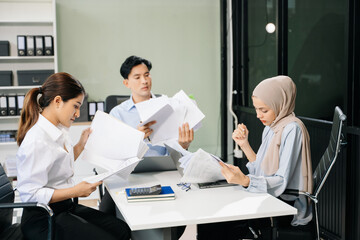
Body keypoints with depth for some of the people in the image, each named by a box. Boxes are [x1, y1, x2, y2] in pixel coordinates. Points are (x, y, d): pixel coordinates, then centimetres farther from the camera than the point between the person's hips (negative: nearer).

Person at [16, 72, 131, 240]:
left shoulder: (58, 131, 7)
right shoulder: (37, 141, -22)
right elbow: (29, 194, -25)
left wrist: (81, 144, 11)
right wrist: (75, 191, -24)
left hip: (66, 208, 9)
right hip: (44, 220, -9)